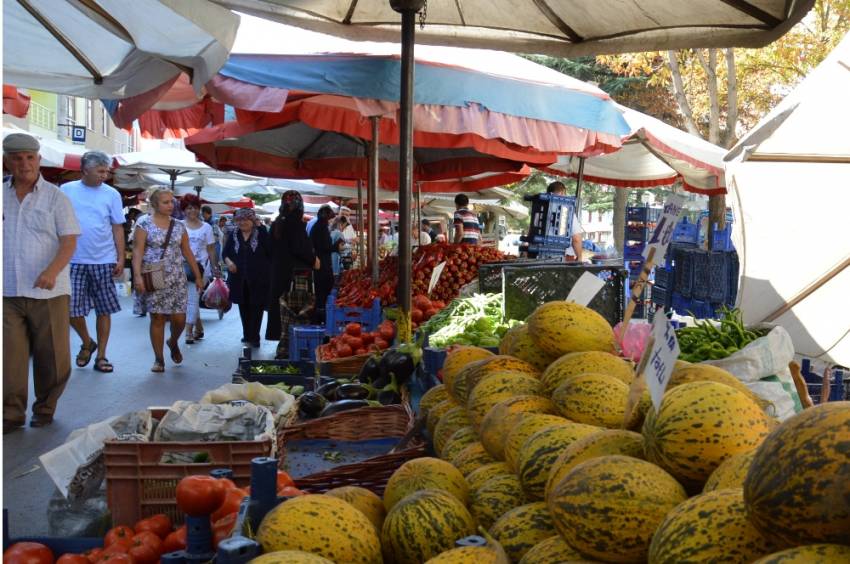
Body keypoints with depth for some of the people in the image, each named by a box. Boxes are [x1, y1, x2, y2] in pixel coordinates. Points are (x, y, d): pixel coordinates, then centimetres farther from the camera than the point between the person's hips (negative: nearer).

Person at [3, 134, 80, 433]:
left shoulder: (55, 197, 1)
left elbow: (69, 242, -6)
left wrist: (51, 271, -23)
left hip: (48, 292, -1)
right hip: (7, 293, 2)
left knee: (52, 356, 5)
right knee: (10, 356, -2)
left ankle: (45, 409, 21)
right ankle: (11, 414, 8)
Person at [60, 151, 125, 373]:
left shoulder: (111, 194, 1)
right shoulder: (66, 190, 2)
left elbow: (118, 228, 3)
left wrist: (120, 259, -1)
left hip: (104, 261, 0)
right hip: (74, 261, 0)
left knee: (104, 310, 4)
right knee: (71, 309, -1)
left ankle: (101, 356, 15)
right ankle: (87, 343, 25)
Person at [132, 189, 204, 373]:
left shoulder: (179, 225, 9)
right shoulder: (144, 223, -3)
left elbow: (187, 252, 14)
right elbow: (138, 251, -9)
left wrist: (198, 276, 13)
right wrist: (137, 275, -21)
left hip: (176, 278, 3)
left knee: (179, 318, -1)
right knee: (157, 318, -1)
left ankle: (173, 342, 32)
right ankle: (159, 359, 10)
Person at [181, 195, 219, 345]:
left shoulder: (206, 227, 7)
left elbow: (211, 250, 10)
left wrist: (215, 268, 7)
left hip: (200, 266, -1)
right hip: (183, 266, 1)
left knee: (192, 298, -7)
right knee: (191, 299, 6)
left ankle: (189, 332, -5)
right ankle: (199, 328, 21)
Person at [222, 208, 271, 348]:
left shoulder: (262, 233, -3)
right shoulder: (234, 235, 8)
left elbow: (271, 253, -3)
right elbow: (225, 252, 11)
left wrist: (269, 270, -9)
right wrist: (228, 261, -11)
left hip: (258, 278, -4)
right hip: (239, 278, 4)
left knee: (256, 308, -2)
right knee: (243, 307, 12)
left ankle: (254, 337, 2)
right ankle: (247, 334, 25)